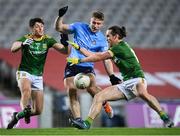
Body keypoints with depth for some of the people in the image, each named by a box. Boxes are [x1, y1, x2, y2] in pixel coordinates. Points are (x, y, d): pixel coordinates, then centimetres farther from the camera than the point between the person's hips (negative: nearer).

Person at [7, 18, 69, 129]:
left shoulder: (47, 40, 1)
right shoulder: (26, 38, -7)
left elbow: (64, 51, -5)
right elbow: (13, 49, -25)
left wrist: (65, 43, -27)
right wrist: (23, 43, -45)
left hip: (38, 76, 4)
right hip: (24, 72, -4)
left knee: (38, 110, 2)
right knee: (26, 89, -40)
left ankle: (17, 116, 23)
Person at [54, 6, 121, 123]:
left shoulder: (102, 40, -1)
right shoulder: (79, 27, 1)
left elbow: (107, 60, -3)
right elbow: (59, 28, 5)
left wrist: (112, 76, -14)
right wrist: (60, 16, -12)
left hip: (88, 67, -2)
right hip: (72, 66, 2)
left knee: (91, 87, -29)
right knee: (71, 91, -13)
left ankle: (105, 104, 1)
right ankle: (78, 120, -9)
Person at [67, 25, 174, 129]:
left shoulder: (121, 47, -7)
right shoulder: (114, 49, 21)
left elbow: (99, 57, -6)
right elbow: (96, 55, 29)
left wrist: (79, 60, 1)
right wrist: (78, 48, 27)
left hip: (136, 79, -9)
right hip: (125, 84, 9)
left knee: (142, 94, -42)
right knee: (99, 97, -3)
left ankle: (165, 118, -42)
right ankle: (87, 123, -8)